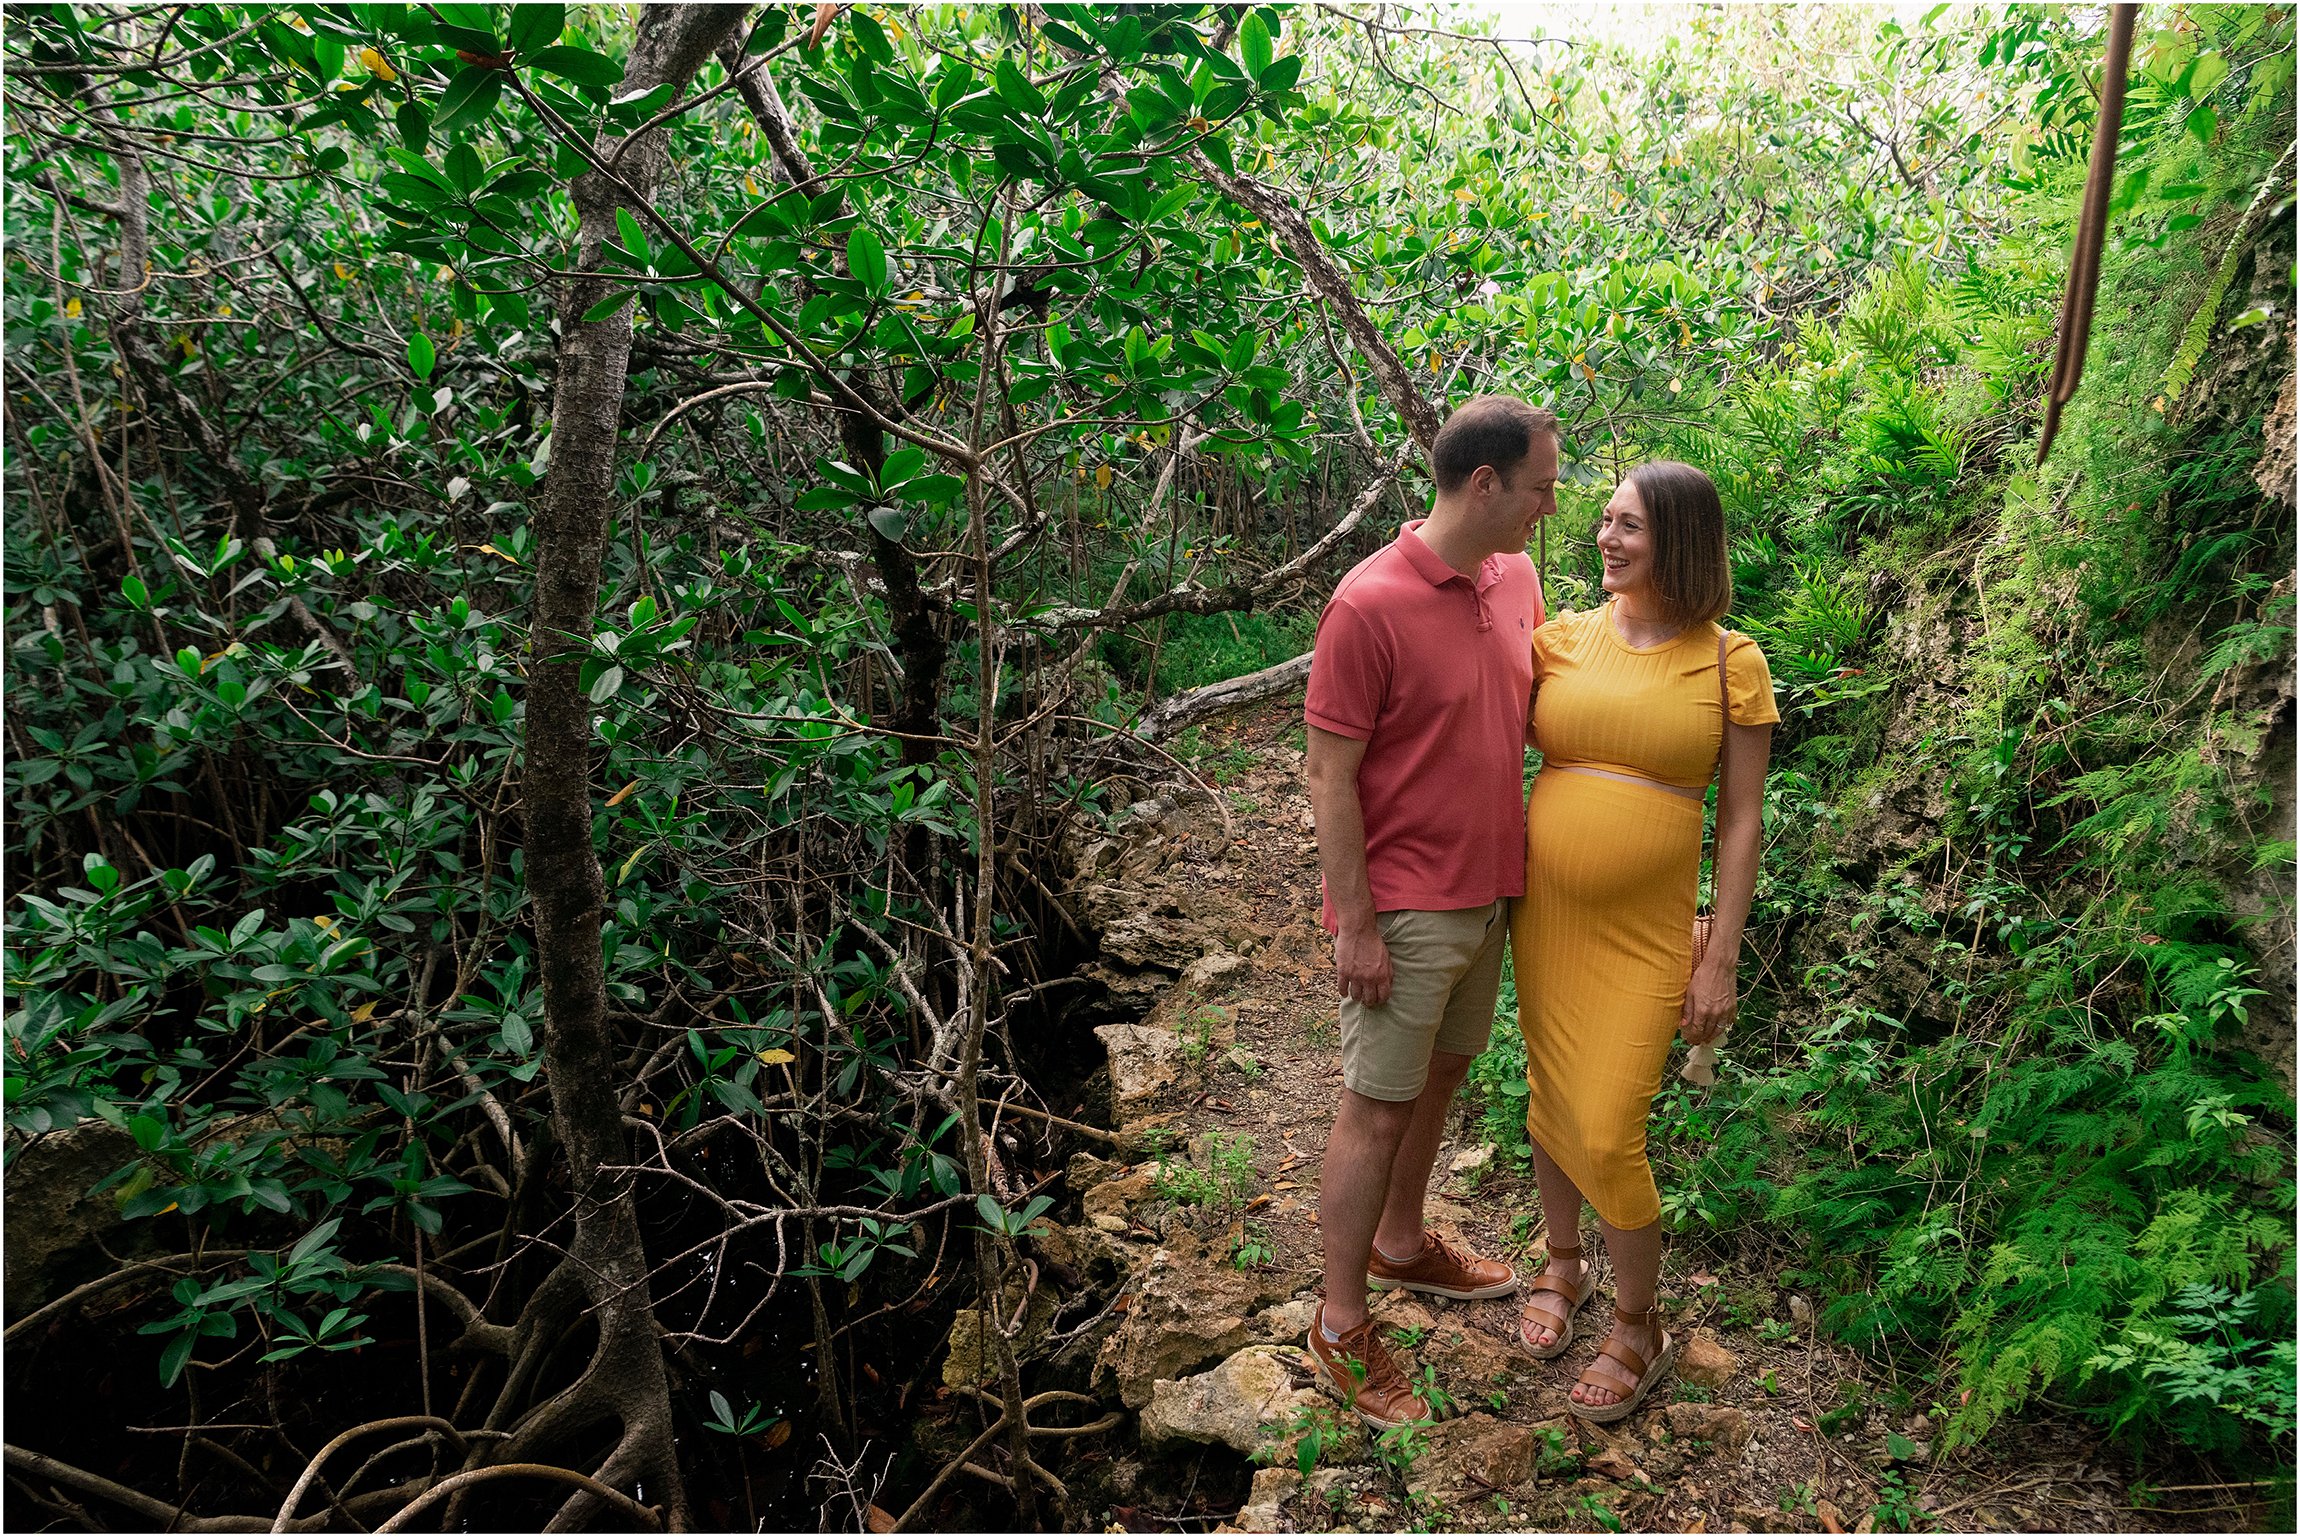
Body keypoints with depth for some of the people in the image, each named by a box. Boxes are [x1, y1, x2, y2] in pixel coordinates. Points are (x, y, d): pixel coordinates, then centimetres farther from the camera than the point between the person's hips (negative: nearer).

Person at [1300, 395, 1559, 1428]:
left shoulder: (1517, 579, 3)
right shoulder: (1369, 606, -21)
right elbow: (1330, 777, -18)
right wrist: (1355, 926, -17)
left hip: (1488, 894, 8)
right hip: (1403, 912, -7)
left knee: (1441, 1077, 22)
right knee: (1376, 1110, 3)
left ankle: (1402, 1244, 44)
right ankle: (1340, 1330, 19)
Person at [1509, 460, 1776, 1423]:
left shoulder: (1730, 664, -6)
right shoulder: (1564, 638, 0)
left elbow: (1739, 822, -3)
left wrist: (1720, 961, -6)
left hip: (1645, 937, -3)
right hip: (1544, 916, 4)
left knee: (1607, 1135, -4)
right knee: (1548, 1099, 16)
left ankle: (1639, 1329, 22)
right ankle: (1563, 1266, 42)